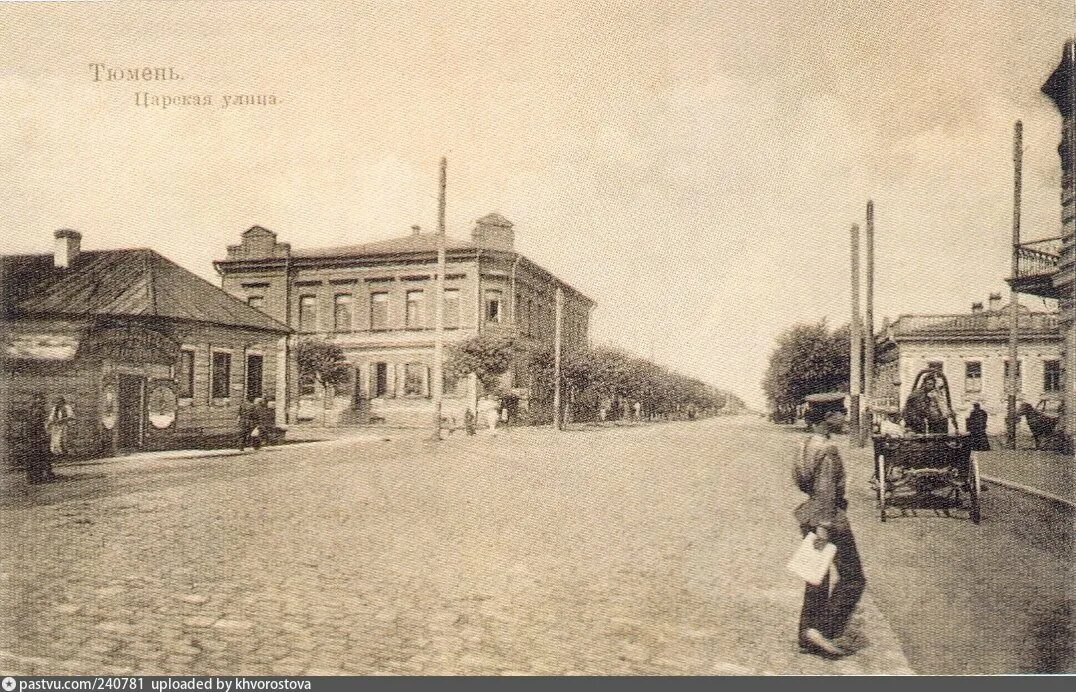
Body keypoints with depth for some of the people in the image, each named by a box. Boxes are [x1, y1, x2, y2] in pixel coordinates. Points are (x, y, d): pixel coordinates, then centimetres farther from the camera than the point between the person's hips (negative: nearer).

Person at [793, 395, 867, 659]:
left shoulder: (808, 444, 8)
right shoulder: (828, 449, -20)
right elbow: (825, 491, -24)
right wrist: (823, 528, -26)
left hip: (808, 516, 9)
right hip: (830, 518, -9)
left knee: (817, 580, 16)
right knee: (852, 579, 4)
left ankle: (808, 636, 22)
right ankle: (823, 630, 3)